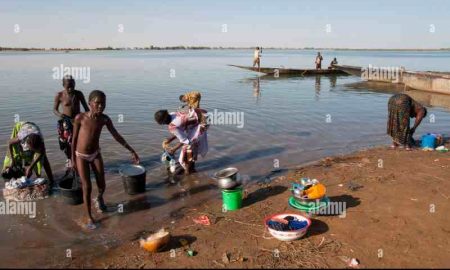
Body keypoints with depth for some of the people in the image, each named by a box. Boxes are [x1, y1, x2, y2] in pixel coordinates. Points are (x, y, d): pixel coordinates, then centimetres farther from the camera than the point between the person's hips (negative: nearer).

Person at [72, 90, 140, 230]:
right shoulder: (80, 117, -22)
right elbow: (74, 138, -12)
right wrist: (73, 159, -6)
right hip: (81, 156, -3)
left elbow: (116, 135, -5)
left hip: (96, 154, 3)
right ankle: (89, 218, 15)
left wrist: (131, 150, -6)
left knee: (102, 185, 8)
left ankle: (99, 198, 45)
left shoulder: (105, 119, -15)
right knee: (87, 188, -4)